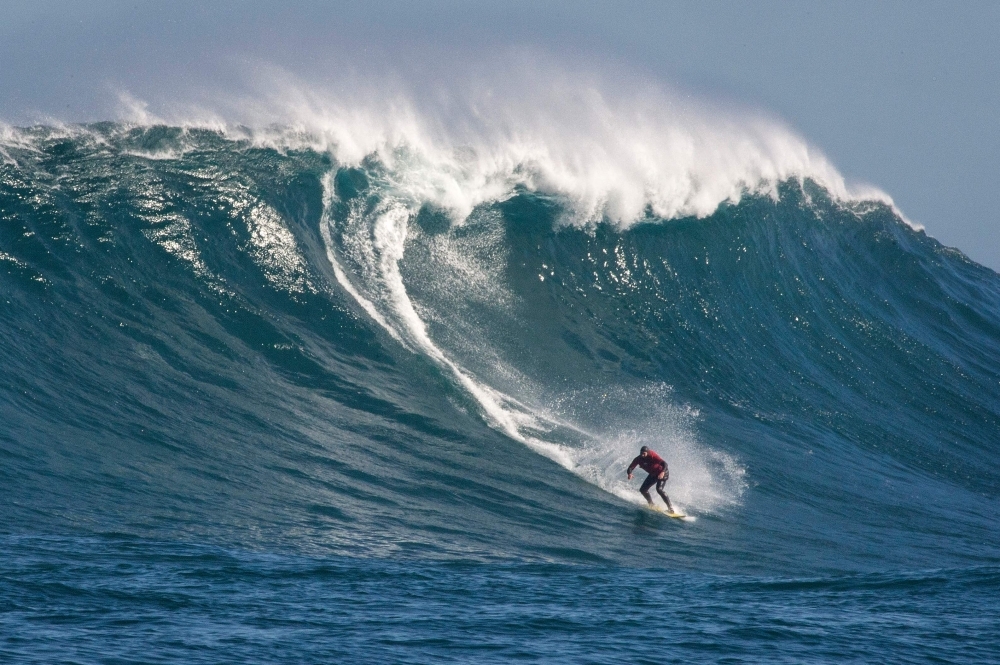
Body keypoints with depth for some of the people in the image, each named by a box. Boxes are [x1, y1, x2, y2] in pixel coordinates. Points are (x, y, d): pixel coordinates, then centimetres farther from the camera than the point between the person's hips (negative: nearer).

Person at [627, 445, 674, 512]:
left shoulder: (652, 456, -30)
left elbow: (664, 464, -37)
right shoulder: (638, 459, -15)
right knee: (643, 490, 1)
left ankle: (670, 507, -23)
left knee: (659, 489, -27)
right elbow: (630, 468, -13)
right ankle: (651, 504, 22)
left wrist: (662, 472, -57)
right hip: (653, 474, 7)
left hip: (662, 473, -7)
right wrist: (629, 473, -37)